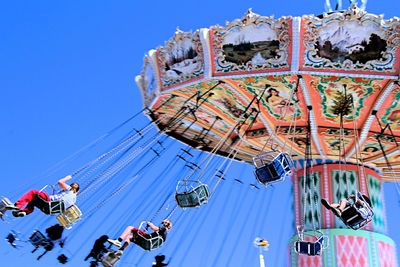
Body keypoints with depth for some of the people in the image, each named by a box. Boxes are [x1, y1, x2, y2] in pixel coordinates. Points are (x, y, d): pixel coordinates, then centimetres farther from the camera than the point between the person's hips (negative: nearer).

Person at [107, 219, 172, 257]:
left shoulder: (163, 227, 0)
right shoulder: (165, 234, 23)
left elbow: (154, 228, -16)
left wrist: (149, 223, 2)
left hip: (148, 237, -9)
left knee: (130, 228, -9)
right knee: (129, 237, 23)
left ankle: (118, 241, -22)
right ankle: (121, 250, 3)